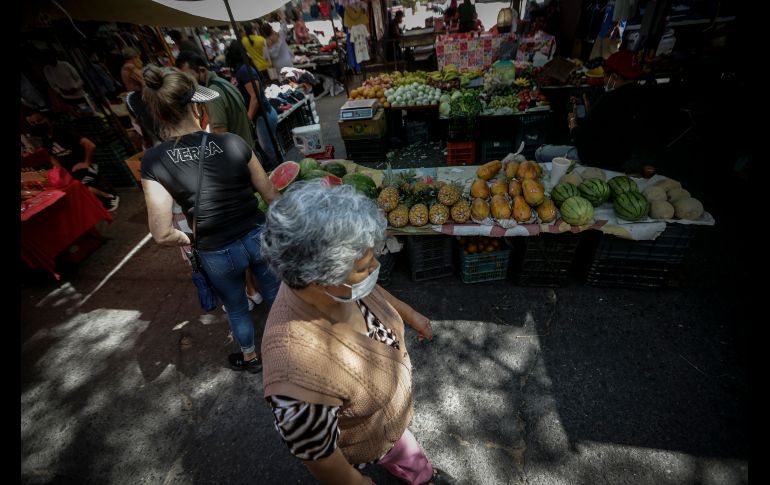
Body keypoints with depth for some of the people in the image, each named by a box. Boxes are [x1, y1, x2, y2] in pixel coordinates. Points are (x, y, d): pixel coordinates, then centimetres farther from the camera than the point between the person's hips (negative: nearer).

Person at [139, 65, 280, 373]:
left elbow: (162, 234, -16)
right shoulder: (232, 143, -13)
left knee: (236, 308, 27)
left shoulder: (154, 162, -14)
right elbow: (270, 195, -5)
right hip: (258, 236, 1)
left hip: (217, 254, 0)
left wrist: (188, 240, 5)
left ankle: (250, 358, 53)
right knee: (274, 294, 27)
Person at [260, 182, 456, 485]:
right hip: (360, 443, -5)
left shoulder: (336, 285, -29)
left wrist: (410, 314, 9)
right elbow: (320, 460, -28)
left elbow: (373, 290, -5)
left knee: (400, 440, 36)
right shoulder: (299, 377, -48)